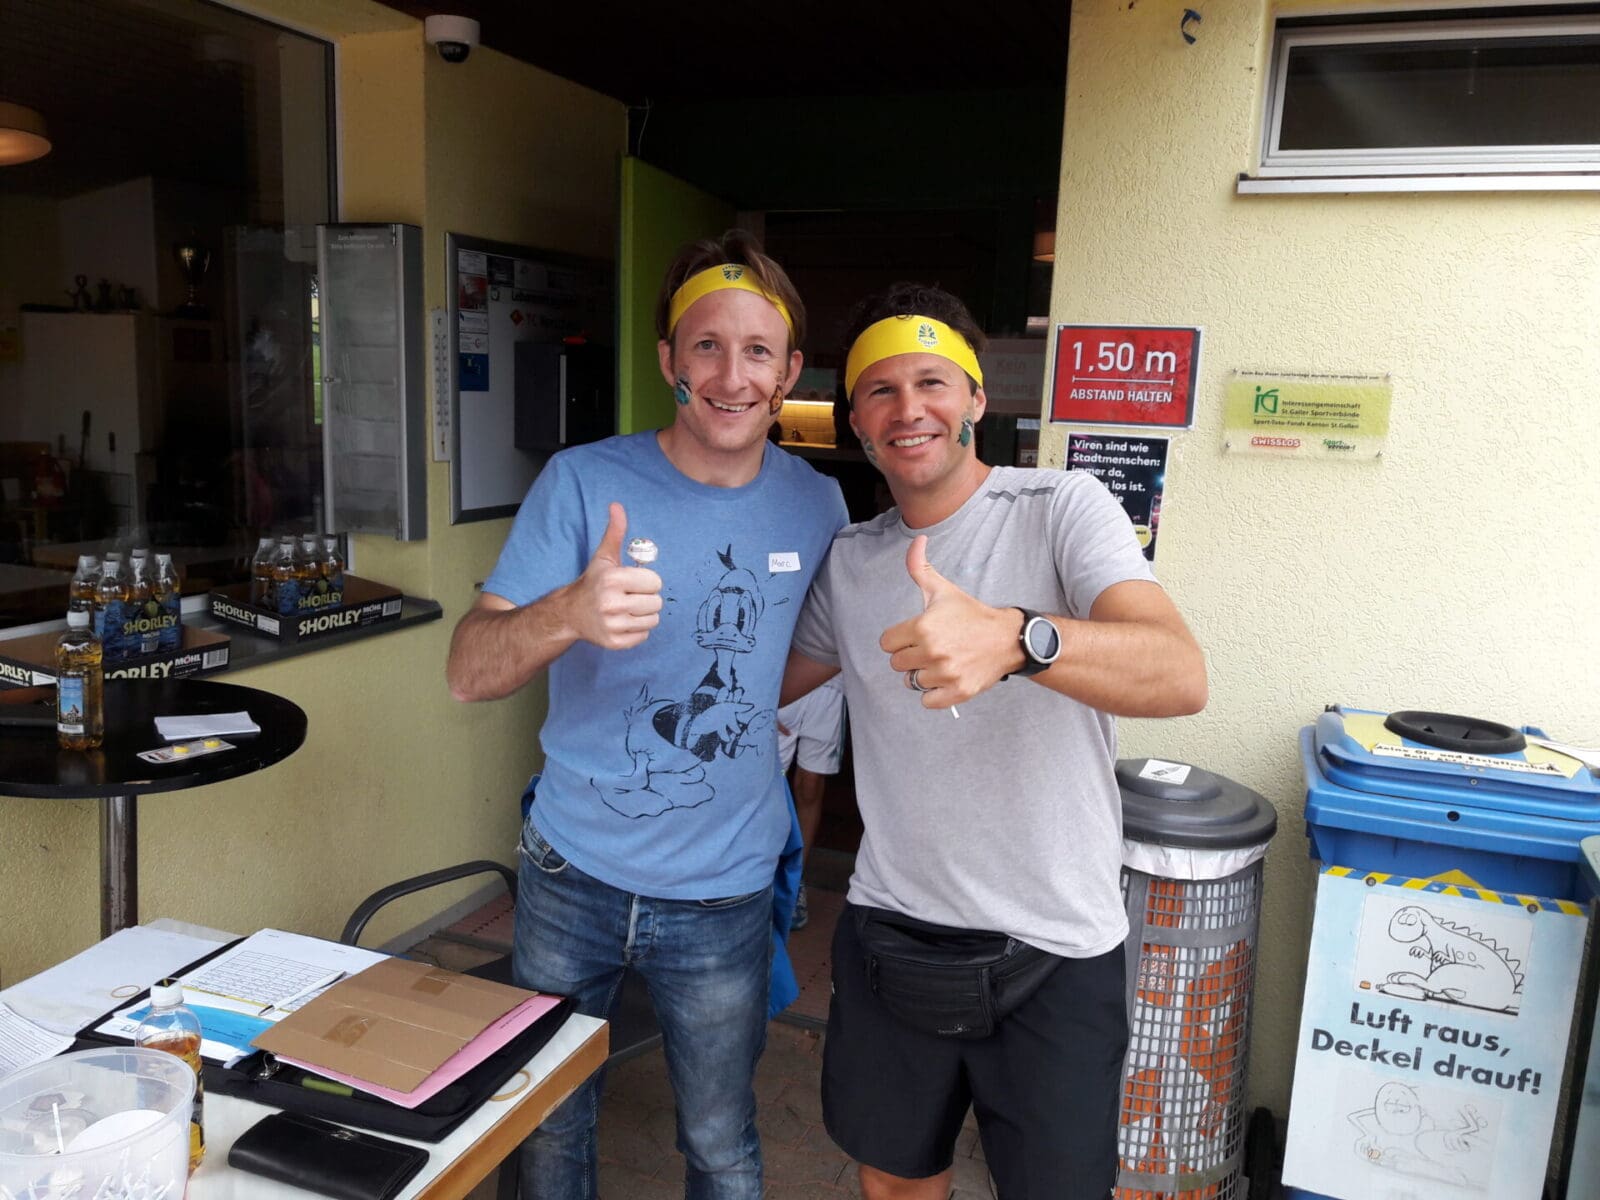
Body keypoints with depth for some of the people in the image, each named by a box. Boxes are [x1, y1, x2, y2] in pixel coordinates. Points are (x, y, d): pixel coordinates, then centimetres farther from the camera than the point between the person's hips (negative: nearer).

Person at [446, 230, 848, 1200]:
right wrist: (569, 613, -38)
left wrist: (771, 730, -1)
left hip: (721, 898, 1)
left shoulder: (816, 506, -5)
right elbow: (469, 673, -19)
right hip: (573, 873, 0)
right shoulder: (583, 483, -13)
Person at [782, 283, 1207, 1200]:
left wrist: (1013, 639, -45)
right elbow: (772, 682, 19)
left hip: (1056, 953, -3)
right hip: (889, 937, 4)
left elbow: (1181, 677, -28)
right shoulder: (849, 560, 4)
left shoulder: (1062, 509, -11)